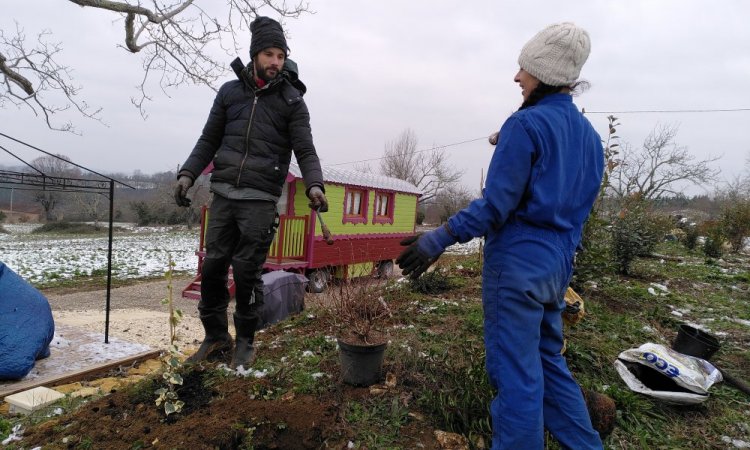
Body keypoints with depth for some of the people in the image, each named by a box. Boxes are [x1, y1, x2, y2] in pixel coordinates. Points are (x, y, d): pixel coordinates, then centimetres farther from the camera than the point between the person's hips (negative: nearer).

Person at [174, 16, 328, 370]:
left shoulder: (291, 100, 1)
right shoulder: (230, 92, 10)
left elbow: (305, 152, -3)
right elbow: (209, 140, 14)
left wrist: (314, 185, -22)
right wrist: (187, 174, 2)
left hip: (260, 200, -4)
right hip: (222, 194, 4)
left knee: (247, 272, -1)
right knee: (213, 267, 6)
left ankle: (245, 341, 18)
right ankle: (216, 337, 23)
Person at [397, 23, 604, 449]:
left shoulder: (525, 124, -11)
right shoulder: (589, 135, 14)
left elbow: (496, 205, -18)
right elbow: (578, 210, 17)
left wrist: (441, 238, -16)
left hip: (518, 262, -8)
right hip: (559, 265, 9)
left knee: (516, 372, -1)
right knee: (548, 361, 21)